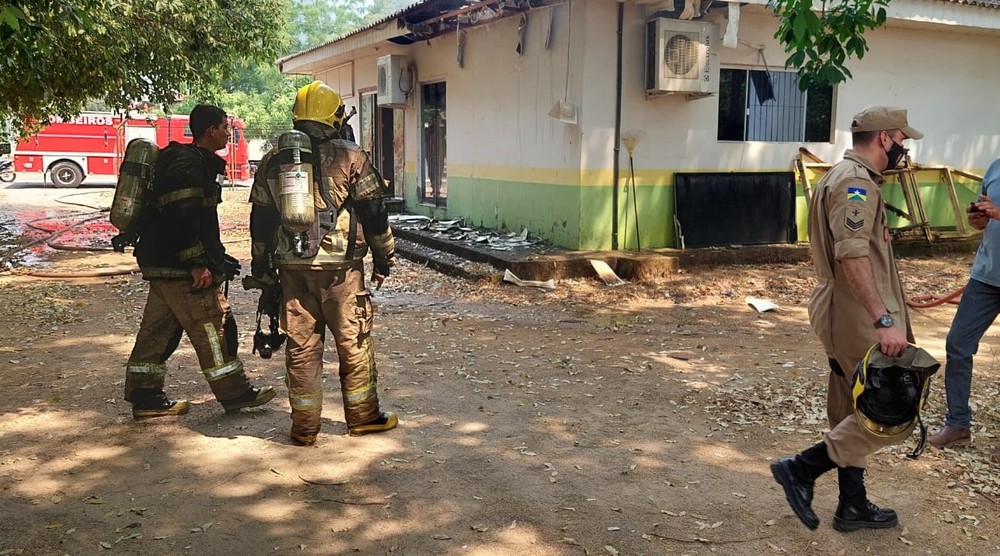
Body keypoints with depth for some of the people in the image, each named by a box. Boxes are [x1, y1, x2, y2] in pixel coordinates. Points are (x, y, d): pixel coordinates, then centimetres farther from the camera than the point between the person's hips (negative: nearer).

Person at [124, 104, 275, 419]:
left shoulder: (196, 162, 18)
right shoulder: (189, 163, -15)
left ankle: (145, 398, 18)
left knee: (159, 330, 12)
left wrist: (215, 256, 24)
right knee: (212, 326, -3)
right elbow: (181, 216, -24)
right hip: (180, 267, -11)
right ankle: (233, 393, 6)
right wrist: (198, 264, -24)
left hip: (162, 265, 11)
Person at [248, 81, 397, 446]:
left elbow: (261, 221, 12)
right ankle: (362, 416, 19)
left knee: (301, 346, 9)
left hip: (292, 266, 4)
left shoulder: (273, 161, 9)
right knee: (353, 341, 8)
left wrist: (263, 270, 18)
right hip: (340, 266, -4)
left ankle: (304, 426, 14)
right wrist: (384, 259, 6)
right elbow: (373, 213, -3)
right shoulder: (349, 157, -4)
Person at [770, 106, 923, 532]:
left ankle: (854, 507, 25)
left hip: (849, 315, 11)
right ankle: (802, 468, -1)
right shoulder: (857, 182, -16)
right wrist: (884, 319, -31)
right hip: (859, 317, -11)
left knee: (856, 413, 15)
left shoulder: (846, 176, 18)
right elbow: (852, 256, -28)